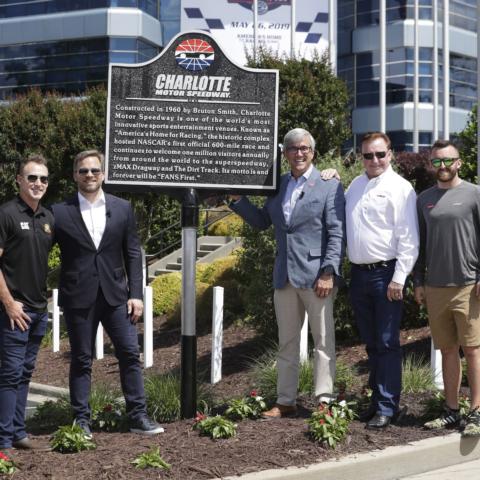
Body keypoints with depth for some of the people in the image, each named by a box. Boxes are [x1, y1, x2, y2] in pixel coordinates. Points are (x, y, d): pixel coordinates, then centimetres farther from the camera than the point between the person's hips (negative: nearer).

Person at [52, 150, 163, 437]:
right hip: (78, 298, -2)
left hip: (115, 295, 2)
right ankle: (82, 421, 13)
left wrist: (136, 294, 0)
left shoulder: (122, 208, 6)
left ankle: (138, 416, 9)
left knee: (130, 353, 1)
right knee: (82, 360, 5)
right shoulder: (60, 212, -1)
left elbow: (133, 254, 6)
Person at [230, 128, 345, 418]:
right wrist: (237, 199, 8)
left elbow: (337, 234, -9)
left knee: (323, 339, 2)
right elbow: (263, 221, 19)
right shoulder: (279, 185, 13)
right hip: (284, 275, 6)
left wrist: (329, 273, -17)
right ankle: (286, 402, 19)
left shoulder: (329, 186, -4)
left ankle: (324, 401, 8)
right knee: (287, 341, 12)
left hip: (316, 275, -6)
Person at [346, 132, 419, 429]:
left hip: (386, 274, -6)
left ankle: (387, 407, 0)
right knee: (371, 344, 14)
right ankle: (377, 399, 23)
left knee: (387, 343, -4)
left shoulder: (400, 188, -6)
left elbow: (408, 238, -11)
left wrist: (399, 278, -16)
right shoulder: (355, 186, 14)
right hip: (359, 274, 7)